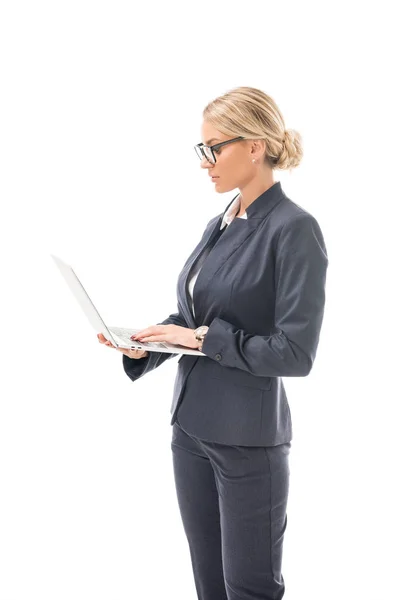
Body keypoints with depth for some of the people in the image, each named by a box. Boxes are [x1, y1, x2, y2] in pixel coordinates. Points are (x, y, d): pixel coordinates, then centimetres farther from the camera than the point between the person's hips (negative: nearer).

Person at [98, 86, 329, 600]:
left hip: (248, 440, -7)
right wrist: (145, 346, -3)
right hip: (191, 426, 8)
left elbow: (295, 353, -20)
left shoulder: (294, 228, -16)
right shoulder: (219, 224, 9)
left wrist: (204, 338, -17)